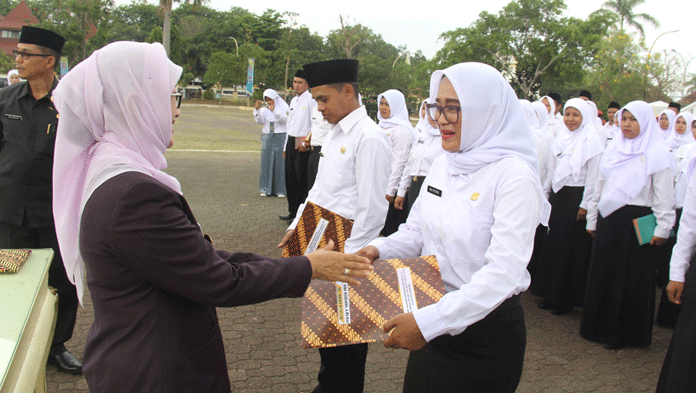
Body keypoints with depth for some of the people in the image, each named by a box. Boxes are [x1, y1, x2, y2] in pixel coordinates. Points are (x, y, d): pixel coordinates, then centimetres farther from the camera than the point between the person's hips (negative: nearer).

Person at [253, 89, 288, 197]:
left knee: (280, 163, -5)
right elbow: (260, 121, 0)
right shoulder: (264, 109, 10)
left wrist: (274, 111, -26)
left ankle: (280, 190, 1)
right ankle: (265, 189, 6)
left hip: (280, 136, -3)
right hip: (267, 137, 3)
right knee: (266, 162, 0)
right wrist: (257, 110, -14)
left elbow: (285, 119, -15)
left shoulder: (284, 107, 1)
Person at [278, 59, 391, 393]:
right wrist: (297, 225, 14)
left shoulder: (370, 138, -18)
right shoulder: (336, 133, 12)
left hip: (347, 249, -9)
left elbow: (372, 209, -21)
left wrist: (347, 258, -19)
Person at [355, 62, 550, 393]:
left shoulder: (514, 176, -19)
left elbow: (505, 272, -27)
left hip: (487, 331, -6)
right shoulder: (442, 165, 3)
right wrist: (379, 249, -8)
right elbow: (416, 230, 13)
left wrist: (429, 321, -33)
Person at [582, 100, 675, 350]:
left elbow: (663, 196, -6)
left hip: (637, 222, -5)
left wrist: (662, 229, -10)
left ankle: (624, 334, 14)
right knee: (603, 274, 9)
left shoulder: (658, 154, -4)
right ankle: (600, 327, 22)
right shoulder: (613, 149, 12)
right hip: (609, 221, 5)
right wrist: (592, 220, 15)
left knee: (632, 279, 2)